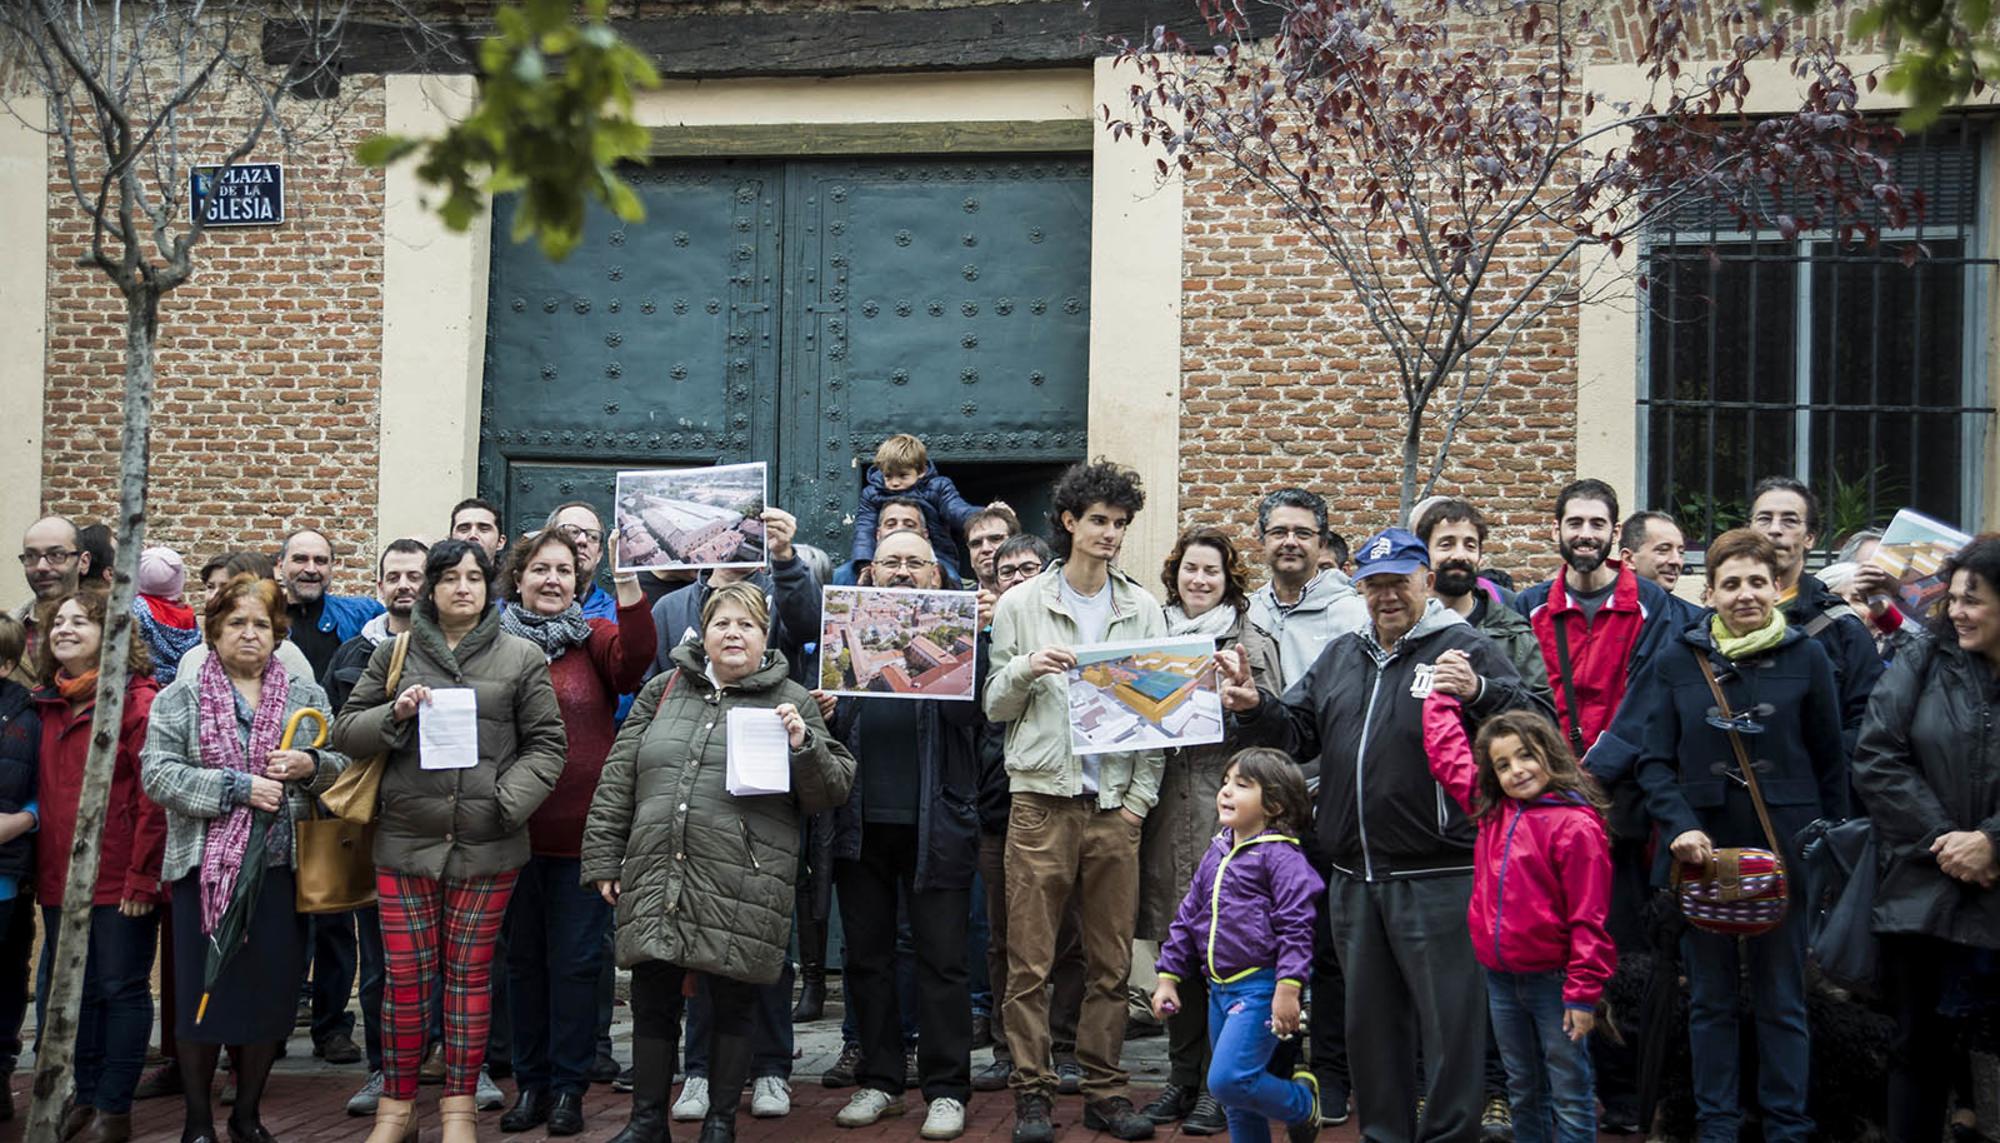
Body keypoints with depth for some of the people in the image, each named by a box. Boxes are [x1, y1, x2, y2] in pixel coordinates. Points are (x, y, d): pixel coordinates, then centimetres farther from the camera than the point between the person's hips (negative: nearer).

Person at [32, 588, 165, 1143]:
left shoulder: (138, 700, -10)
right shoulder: (48, 704, 12)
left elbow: (155, 795, -14)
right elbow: (45, 793, 17)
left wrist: (142, 877, -17)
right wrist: (42, 868, 10)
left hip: (121, 882, -7)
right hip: (59, 879, 7)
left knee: (121, 989, 3)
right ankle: (83, 1098, 26)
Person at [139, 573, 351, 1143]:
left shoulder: (306, 696, 10)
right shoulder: (179, 699, 3)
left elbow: (340, 766, 10)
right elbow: (158, 774, -8)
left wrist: (311, 764, -12)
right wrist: (238, 786, -15)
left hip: (280, 864, 2)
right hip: (205, 864, -2)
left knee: (270, 993, 6)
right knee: (203, 991, 1)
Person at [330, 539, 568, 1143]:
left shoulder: (522, 658, 5)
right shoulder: (394, 653, 9)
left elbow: (546, 743, 4)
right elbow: (344, 731, 11)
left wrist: (507, 800, -11)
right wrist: (395, 713, -8)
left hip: (487, 845, -1)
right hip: (405, 839, 1)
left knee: (470, 973, 6)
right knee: (406, 974, 3)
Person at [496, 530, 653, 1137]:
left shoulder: (595, 638, 1)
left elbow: (634, 659, -20)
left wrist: (630, 591, -33)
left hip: (582, 833, -2)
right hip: (513, 830, 2)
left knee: (574, 961, 4)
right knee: (523, 957, 12)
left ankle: (568, 1086, 16)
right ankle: (530, 1082, 24)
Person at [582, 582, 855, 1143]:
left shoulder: (792, 701, 5)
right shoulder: (662, 691, 12)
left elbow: (832, 791, 2)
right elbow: (617, 781, 14)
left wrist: (803, 745, -16)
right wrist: (603, 859, 9)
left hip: (743, 887, -2)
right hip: (655, 878, 3)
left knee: (733, 1005, 7)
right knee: (652, 1001, 9)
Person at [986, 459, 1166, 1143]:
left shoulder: (1143, 610, 9)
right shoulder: (1022, 605, 5)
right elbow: (995, 707, 7)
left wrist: (1141, 796, 1)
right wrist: (1023, 670, -13)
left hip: (1116, 805, 2)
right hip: (1042, 798, -2)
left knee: (1112, 962, 6)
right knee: (1029, 961, -1)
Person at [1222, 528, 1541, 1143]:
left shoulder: (1466, 649, -3)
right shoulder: (1340, 656, 15)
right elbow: (1298, 733, 19)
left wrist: (1478, 691, -31)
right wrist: (1255, 710, 0)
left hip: (1437, 880, -6)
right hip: (1354, 878, 6)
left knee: (1449, 1020, 0)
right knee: (1370, 1021, 16)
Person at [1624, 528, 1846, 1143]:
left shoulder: (1807, 659, 2)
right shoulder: (1676, 663, 2)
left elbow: (1831, 764, 5)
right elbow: (1654, 760, 2)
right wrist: (1680, 825, -14)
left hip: (1784, 852, -1)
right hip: (1701, 850, 1)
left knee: (1782, 999, 7)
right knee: (1710, 999, 9)